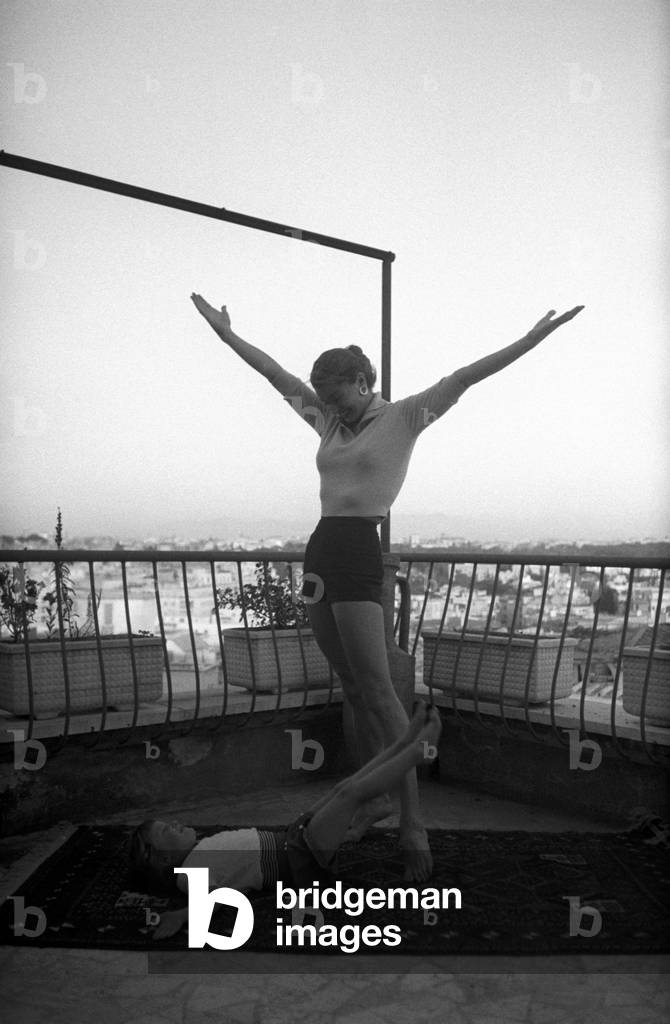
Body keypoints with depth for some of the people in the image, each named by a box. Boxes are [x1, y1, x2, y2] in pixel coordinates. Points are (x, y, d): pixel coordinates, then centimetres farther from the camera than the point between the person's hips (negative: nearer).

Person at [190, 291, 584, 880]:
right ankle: (374, 798, 22)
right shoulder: (331, 422, 18)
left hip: (359, 553, -7)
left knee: (377, 690, -10)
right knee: (354, 689, 11)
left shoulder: (402, 417, 1)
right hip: (320, 551, 7)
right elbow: (278, 375, 22)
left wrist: (532, 339, -14)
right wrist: (226, 333, 26)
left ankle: (412, 825, -5)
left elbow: (463, 378, -8)